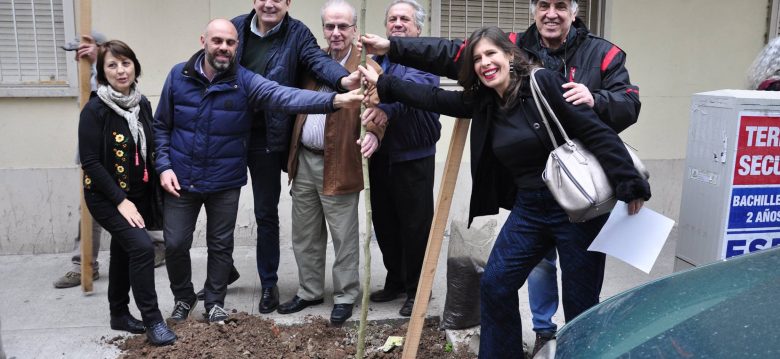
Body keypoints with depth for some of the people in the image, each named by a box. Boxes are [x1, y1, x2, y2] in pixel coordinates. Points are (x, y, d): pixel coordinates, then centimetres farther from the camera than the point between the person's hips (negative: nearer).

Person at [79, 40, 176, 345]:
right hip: (107, 197, -6)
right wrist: (120, 201, -21)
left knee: (124, 252, 17)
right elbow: (90, 162, -18)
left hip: (138, 195, 6)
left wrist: (162, 172, 4)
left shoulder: (142, 104, 2)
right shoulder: (95, 109, -16)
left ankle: (120, 315, 32)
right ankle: (152, 320, -7)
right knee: (142, 247, -19)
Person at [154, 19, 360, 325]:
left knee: (221, 245, 12)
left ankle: (215, 302, 32)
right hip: (181, 179, 1)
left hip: (225, 183, -1)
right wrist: (164, 166, -8)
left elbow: (285, 96, -28)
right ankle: (183, 297, 34)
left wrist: (334, 100, -43)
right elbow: (161, 125, 3)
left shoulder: (245, 81, -11)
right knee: (175, 244, 8)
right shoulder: (178, 76, -5)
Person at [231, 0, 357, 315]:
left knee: (266, 214, 9)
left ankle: (269, 284, 25)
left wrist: (344, 79, -42)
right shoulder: (236, 27, 4)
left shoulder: (297, 34, -5)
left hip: (267, 138, -3)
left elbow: (319, 60, -23)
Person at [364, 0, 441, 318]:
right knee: (384, 223, 15)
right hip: (381, 155, 6)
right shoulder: (378, 59, 12)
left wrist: (383, 109, -48)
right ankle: (395, 281, 32)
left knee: (415, 226, 3)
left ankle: (416, 290, 19)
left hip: (413, 157, -6)